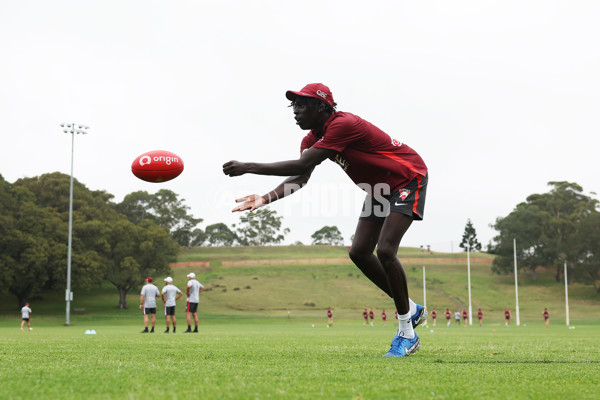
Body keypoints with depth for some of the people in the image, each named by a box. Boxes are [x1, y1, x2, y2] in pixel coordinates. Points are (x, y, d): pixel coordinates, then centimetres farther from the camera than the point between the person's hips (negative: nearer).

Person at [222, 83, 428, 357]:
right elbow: (300, 177, -10)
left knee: (385, 250, -21)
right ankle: (411, 310, 17)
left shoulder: (342, 125, -31)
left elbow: (303, 165, -37)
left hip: (408, 180, -10)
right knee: (359, 252, 2)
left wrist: (248, 167, -36)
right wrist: (265, 199, -26)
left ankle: (407, 333, -9)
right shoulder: (313, 139, -1)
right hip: (379, 188, 10)